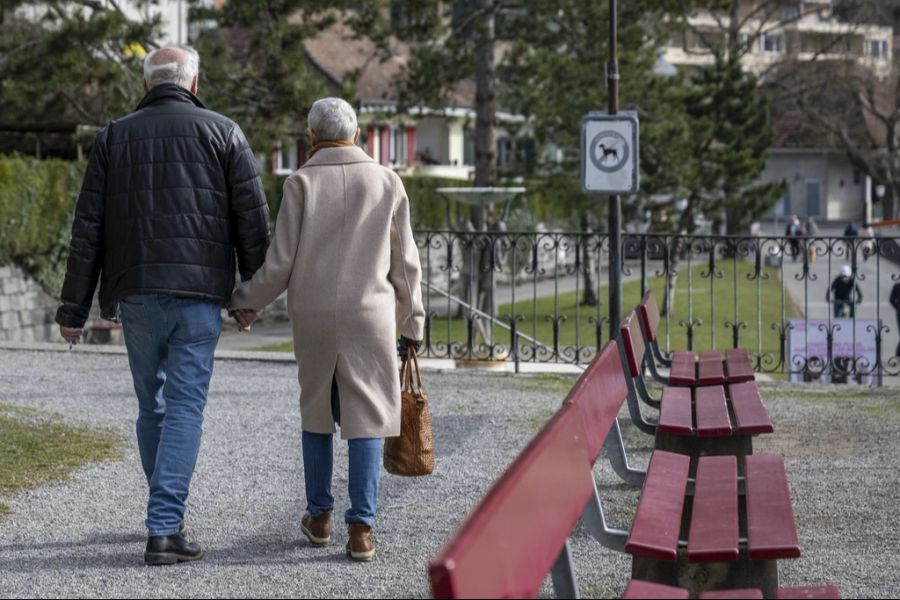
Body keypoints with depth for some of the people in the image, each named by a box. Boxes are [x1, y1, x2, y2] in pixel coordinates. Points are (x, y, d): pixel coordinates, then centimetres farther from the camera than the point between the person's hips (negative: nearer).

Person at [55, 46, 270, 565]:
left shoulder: (115, 137, 9)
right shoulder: (221, 132, 3)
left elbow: (88, 230, 6)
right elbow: (252, 219, -1)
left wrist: (74, 308, 7)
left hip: (135, 293, 3)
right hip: (199, 293, -2)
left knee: (153, 406, 16)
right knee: (184, 409, -3)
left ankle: (169, 516, 27)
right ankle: (164, 530, -11)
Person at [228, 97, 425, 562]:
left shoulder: (301, 183, -3)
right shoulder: (387, 183, 1)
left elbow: (280, 262, -5)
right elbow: (404, 263, 5)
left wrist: (247, 302, 11)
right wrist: (412, 323, 15)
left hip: (312, 315, 1)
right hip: (370, 315, 0)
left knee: (317, 412, 17)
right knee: (366, 418, 0)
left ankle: (319, 516, 25)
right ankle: (361, 528, -8)